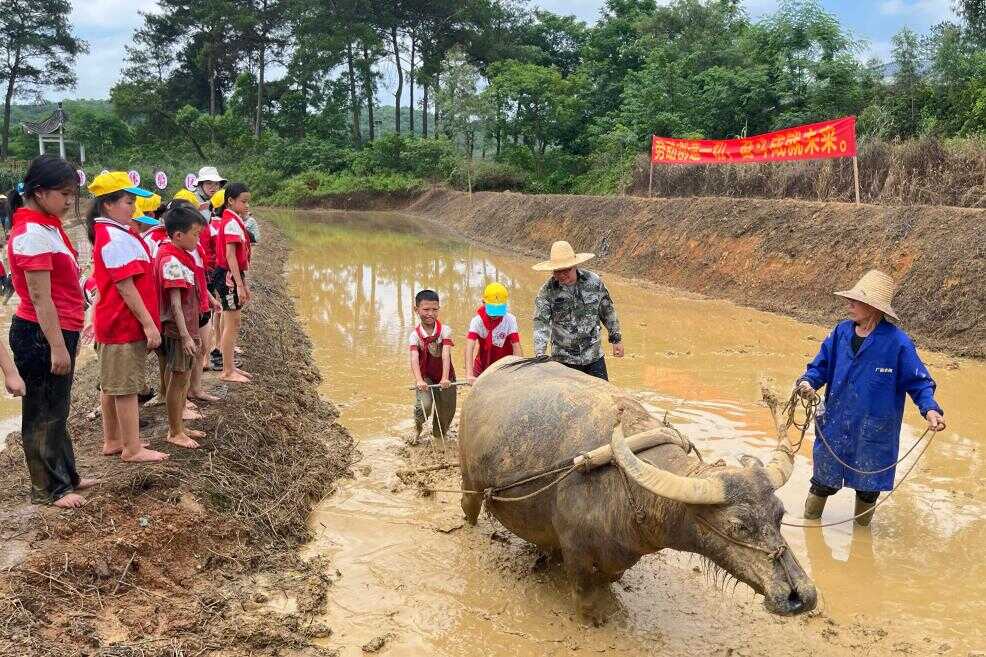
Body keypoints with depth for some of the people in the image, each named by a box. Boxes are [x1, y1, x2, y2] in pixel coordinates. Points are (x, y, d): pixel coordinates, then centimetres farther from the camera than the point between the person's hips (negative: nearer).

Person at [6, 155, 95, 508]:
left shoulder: (47, 225, 11)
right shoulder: (32, 233, -19)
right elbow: (40, 297, -21)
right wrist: (57, 346, -20)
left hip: (58, 332, 9)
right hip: (40, 336, -9)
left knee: (56, 410, 18)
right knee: (44, 414, 3)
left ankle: (66, 476, 30)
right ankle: (49, 489, 15)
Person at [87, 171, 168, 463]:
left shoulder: (108, 233, 12)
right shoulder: (116, 238, -19)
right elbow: (126, 287, -22)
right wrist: (149, 324, -20)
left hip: (114, 321, 10)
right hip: (126, 323, -10)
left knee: (111, 384, 16)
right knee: (127, 387, -3)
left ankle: (113, 441, 27)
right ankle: (132, 449, 5)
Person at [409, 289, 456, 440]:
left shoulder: (445, 330, -14)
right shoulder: (415, 335, -15)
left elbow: (446, 355, -25)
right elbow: (414, 359, -28)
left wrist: (445, 378, -37)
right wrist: (419, 381, -44)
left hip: (445, 378, 1)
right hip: (425, 377, -1)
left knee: (446, 411, 6)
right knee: (424, 406, -23)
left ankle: (439, 435, 37)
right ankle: (418, 426, 11)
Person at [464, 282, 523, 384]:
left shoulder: (510, 320, -18)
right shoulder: (477, 320, -17)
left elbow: (516, 346, -23)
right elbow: (470, 347, -29)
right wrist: (469, 374, -42)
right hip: (482, 368, 1)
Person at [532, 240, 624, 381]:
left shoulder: (593, 282, -4)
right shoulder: (547, 291, -9)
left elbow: (608, 312, 8)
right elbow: (541, 323, -16)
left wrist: (616, 339, 12)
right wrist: (540, 354, -28)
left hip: (594, 357, 1)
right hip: (564, 360, -1)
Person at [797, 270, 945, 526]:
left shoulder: (897, 341, -16)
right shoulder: (841, 332, -4)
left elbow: (919, 382, -10)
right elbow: (821, 366, 6)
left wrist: (930, 409, -27)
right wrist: (808, 381, -15)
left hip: (875, 432, -3)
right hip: (835, 425, 3)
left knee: (868, 485, 15)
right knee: (824, 479, 16)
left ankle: (862, 526, 41)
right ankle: (810, 520, 40)